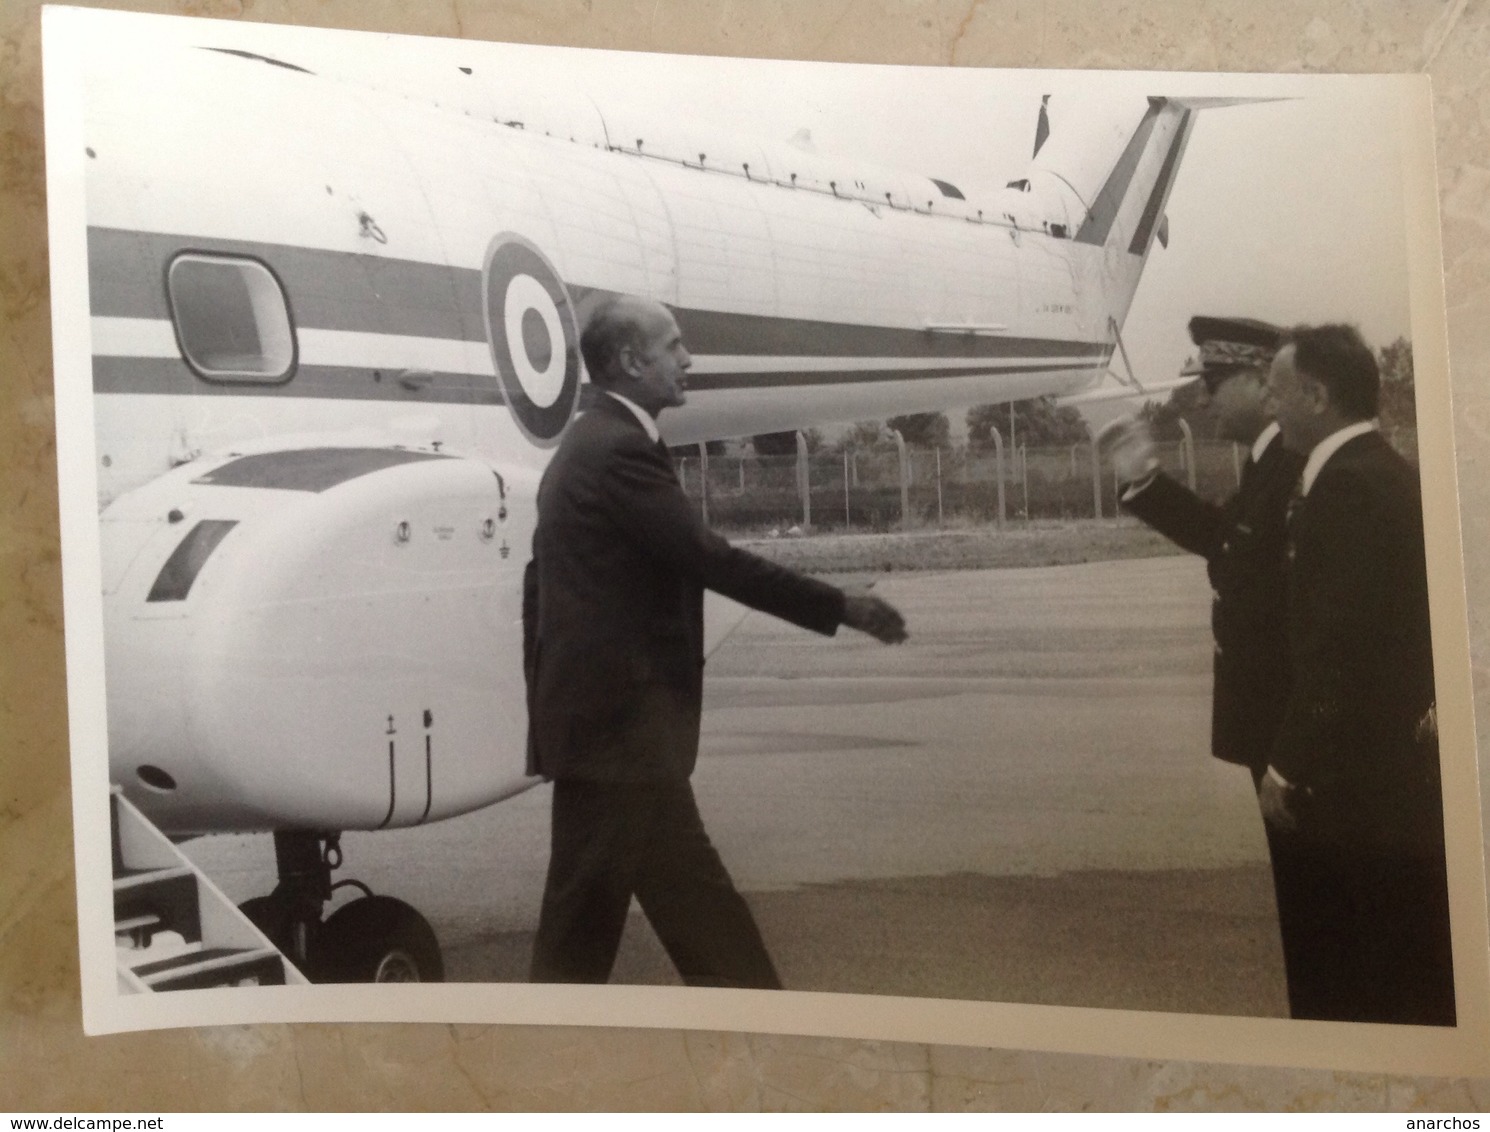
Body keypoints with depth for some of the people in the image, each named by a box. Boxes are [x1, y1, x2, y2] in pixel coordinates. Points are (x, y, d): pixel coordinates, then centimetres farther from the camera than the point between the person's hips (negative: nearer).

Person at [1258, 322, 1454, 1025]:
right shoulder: (1386, 472, 11)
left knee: (1349, 981, 2)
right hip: (1400, 761, 10)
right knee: (1410, 970, 17)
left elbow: (1339, 640, -23)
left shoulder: (1346, 485, -19)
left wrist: (1289, 762, -16)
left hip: (1358, 770, -10)